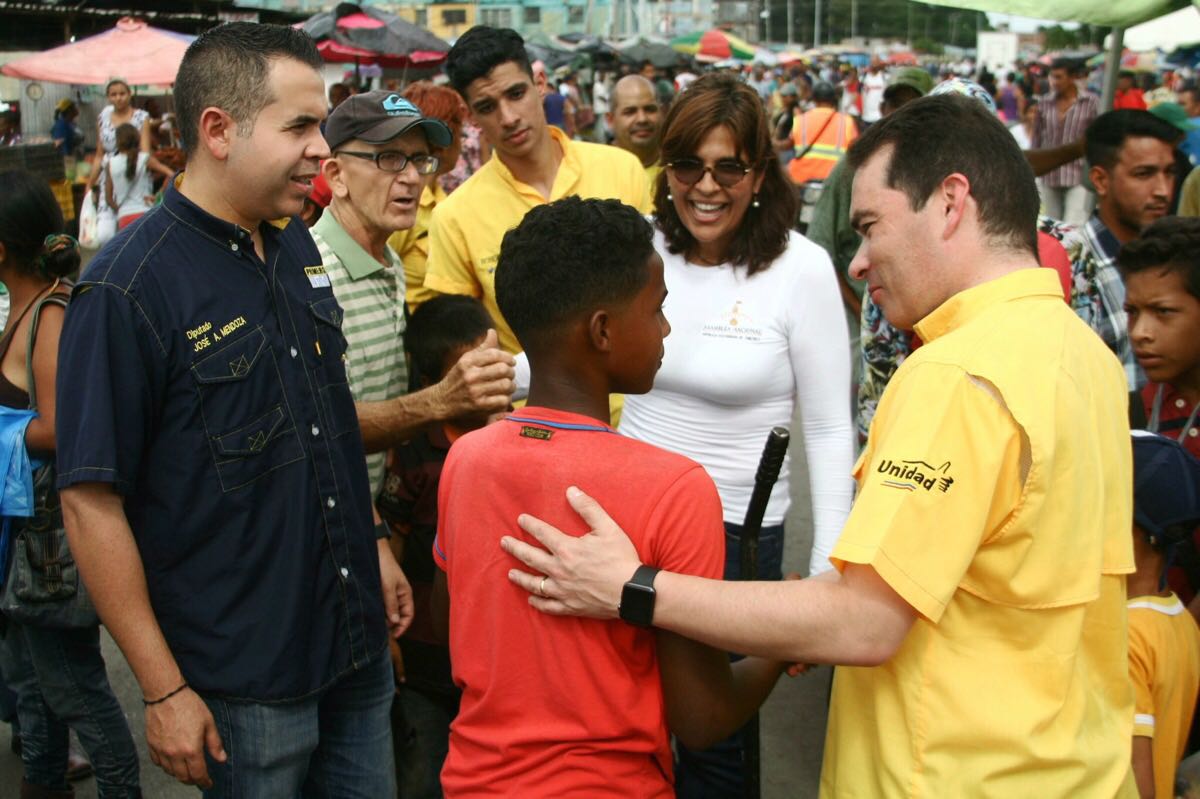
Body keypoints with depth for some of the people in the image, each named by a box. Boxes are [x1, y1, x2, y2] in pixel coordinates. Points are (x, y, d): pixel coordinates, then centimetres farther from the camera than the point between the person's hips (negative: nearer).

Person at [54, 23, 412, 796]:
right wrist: (163, 690, -16)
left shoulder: (297, 245, 3)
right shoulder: (128, 288, -19)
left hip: (359, 644, 7)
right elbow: (91, 501, -18)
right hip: (243, 680, -6)